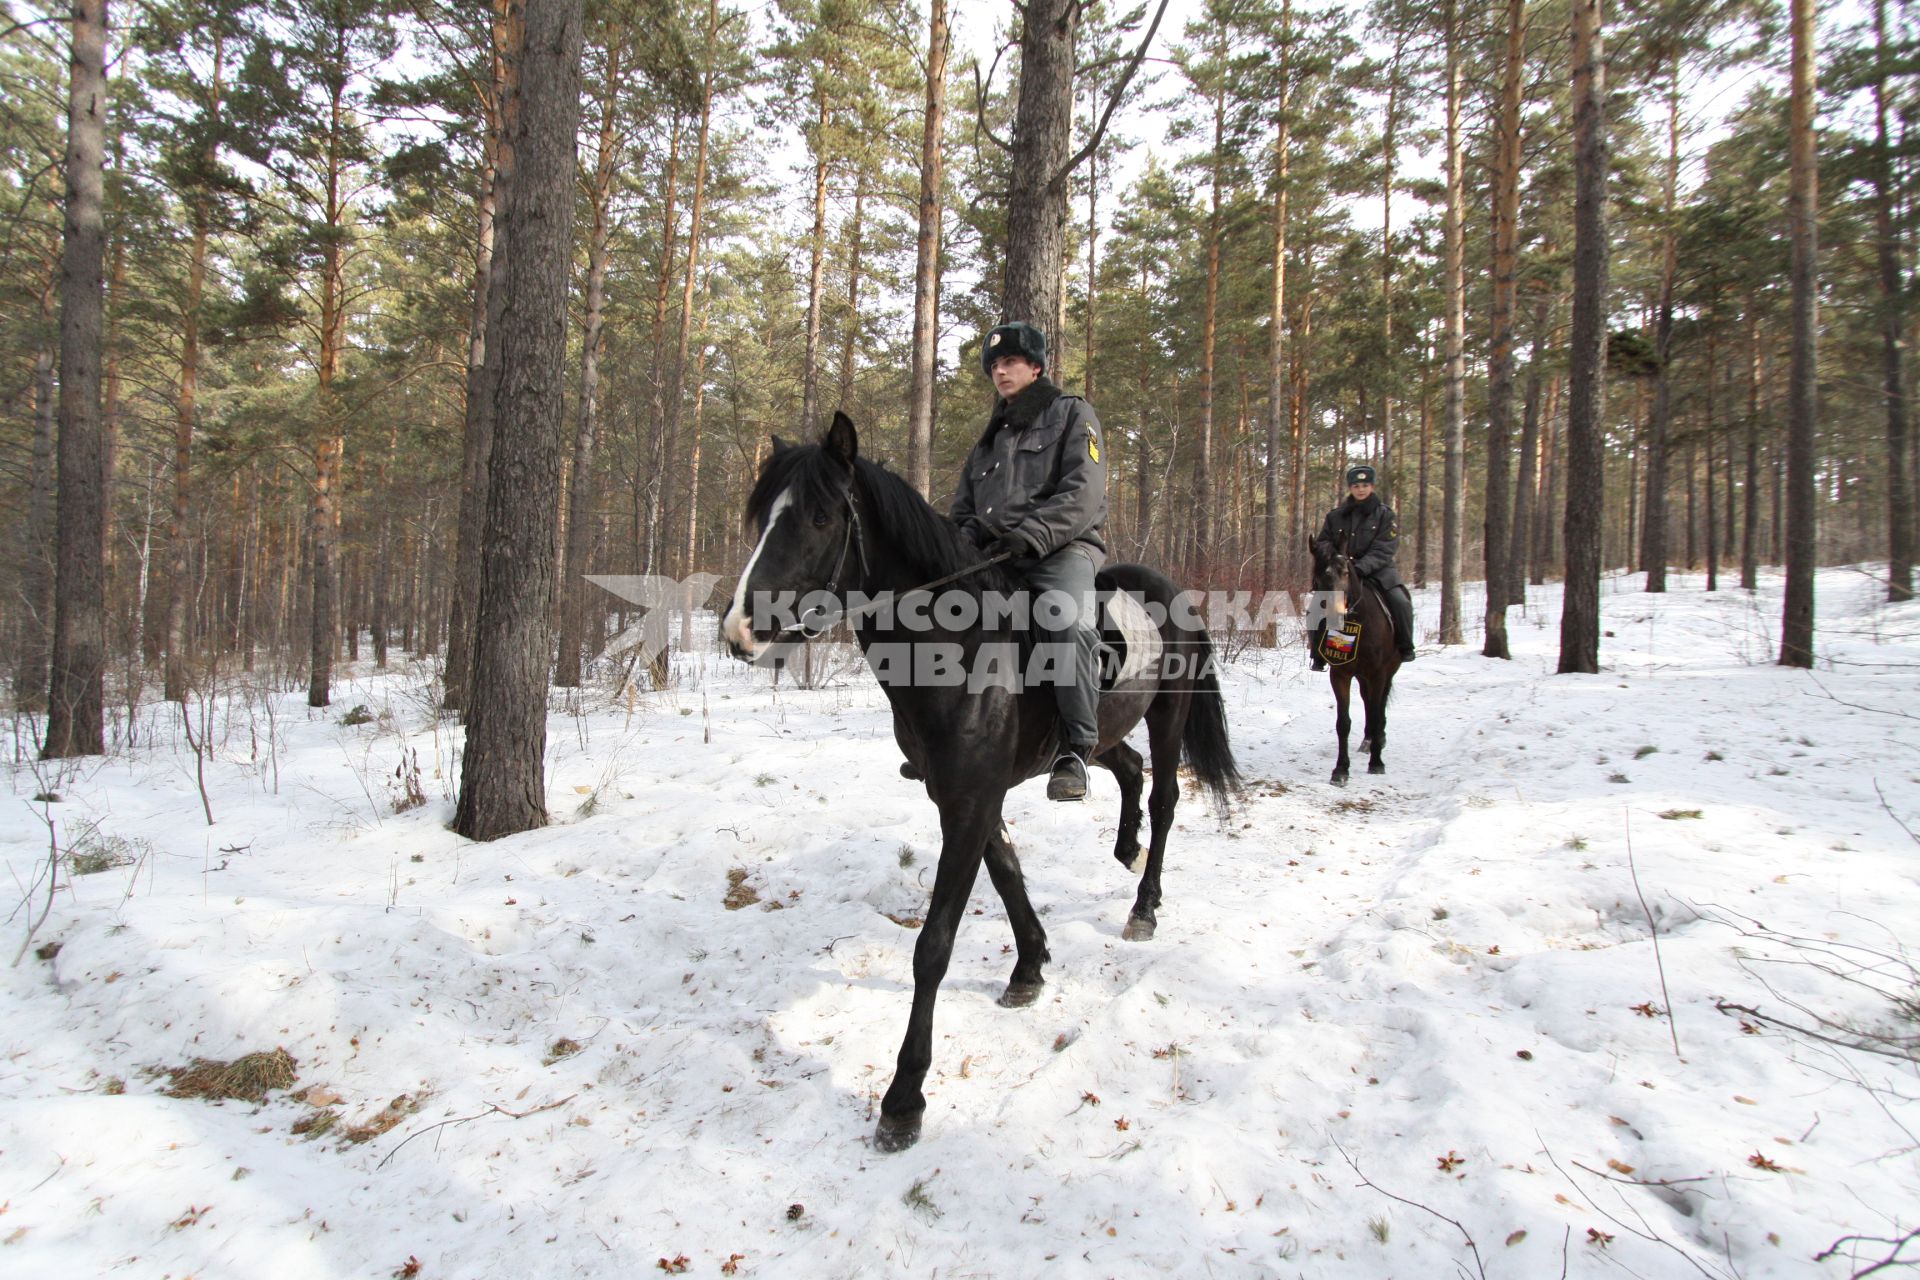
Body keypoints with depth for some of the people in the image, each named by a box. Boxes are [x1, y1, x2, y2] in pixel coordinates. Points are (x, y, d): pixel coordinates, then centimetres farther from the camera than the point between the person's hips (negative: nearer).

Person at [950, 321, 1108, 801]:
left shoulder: (1071, 414, 10)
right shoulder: (991, 438, 28)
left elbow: (1083, 492, -6)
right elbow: (963, 507, 29)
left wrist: (1031, 535, -20)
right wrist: (967, 538, 5)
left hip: (1063, 547, -7)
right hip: (994, 557, 7)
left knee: (1067, 619, -37)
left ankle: (1075, 748, -30)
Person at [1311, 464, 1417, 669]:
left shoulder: (1385, 514, -2)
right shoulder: (1336, 516, 6)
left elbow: (1383, 550, -12)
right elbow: (1323, 541, 14)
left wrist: (1361, 567, -26)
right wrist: (1331, 556, -11)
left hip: (1376, 569, -2)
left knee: (1400, 602, -23)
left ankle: (1405, 648, -1)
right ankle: (1319, 655, 1)